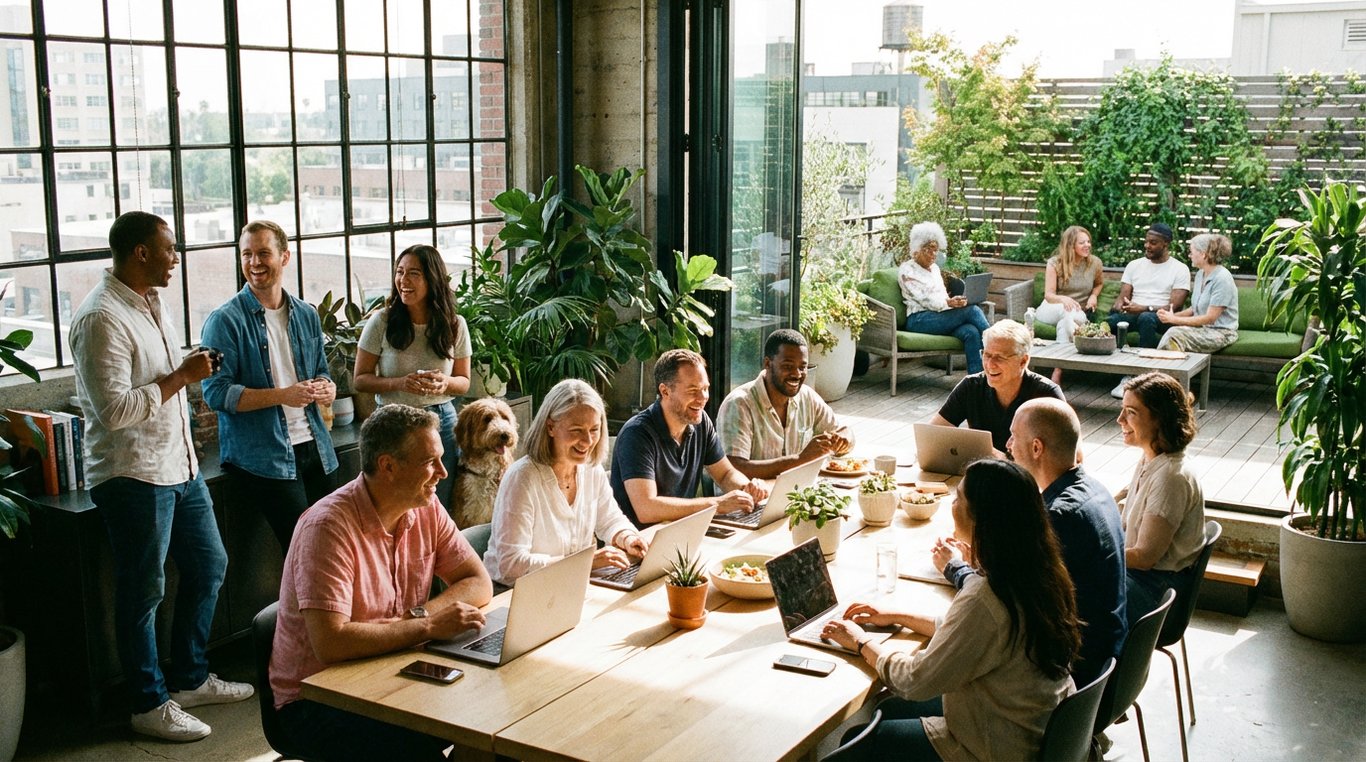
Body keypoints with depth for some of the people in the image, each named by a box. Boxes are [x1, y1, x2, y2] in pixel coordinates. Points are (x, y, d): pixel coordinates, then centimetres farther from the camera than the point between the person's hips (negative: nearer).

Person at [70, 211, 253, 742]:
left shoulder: (152, 302, 11)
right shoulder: (101, 319, -20)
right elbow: (115, 410, -26)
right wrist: (181, 377, -20)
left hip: (179, 465, 10)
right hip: (133, 475, -10)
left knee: (209, 566, 18)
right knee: (143, 593, 3)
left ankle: (190, 678, 33)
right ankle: (151, 704, 18)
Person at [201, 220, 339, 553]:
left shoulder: (307, 315, 11)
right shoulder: (225, 320, -6)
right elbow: (216, 393, -13)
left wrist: (327, 389, -5)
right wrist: (283, 395, -22)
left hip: (315, 449, 6)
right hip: (262, 457, -5)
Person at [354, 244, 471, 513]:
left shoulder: (455, 325, -1)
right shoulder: (381, 323, -7)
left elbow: (464, 381, 8)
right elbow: (360, 380, -2)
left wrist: (445, 383, -15)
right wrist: (400, 383, -19)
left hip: (442, 422, 2)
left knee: (439, 507, 12)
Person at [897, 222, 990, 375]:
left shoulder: (934, 268, 25)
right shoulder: (907, 270, 0)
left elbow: (942, 295, 19)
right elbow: (924, 299, -12)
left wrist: (957, 301, -5)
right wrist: (949, 303, -30)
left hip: (941, 316, 7)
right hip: (919, 319, -6)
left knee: (971, 332, -29)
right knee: (972, 310, -26)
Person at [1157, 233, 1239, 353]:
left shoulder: (1222, 278, -15)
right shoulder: (1200, 274, 12)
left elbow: (1210, 318, -17)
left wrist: (1175, 319, -15)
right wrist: (1172, 315, -1)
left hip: (1221, 333, -7)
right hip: (1202, 329, 7)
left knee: (1175, 334, -30)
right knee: (1173, 333, -25)